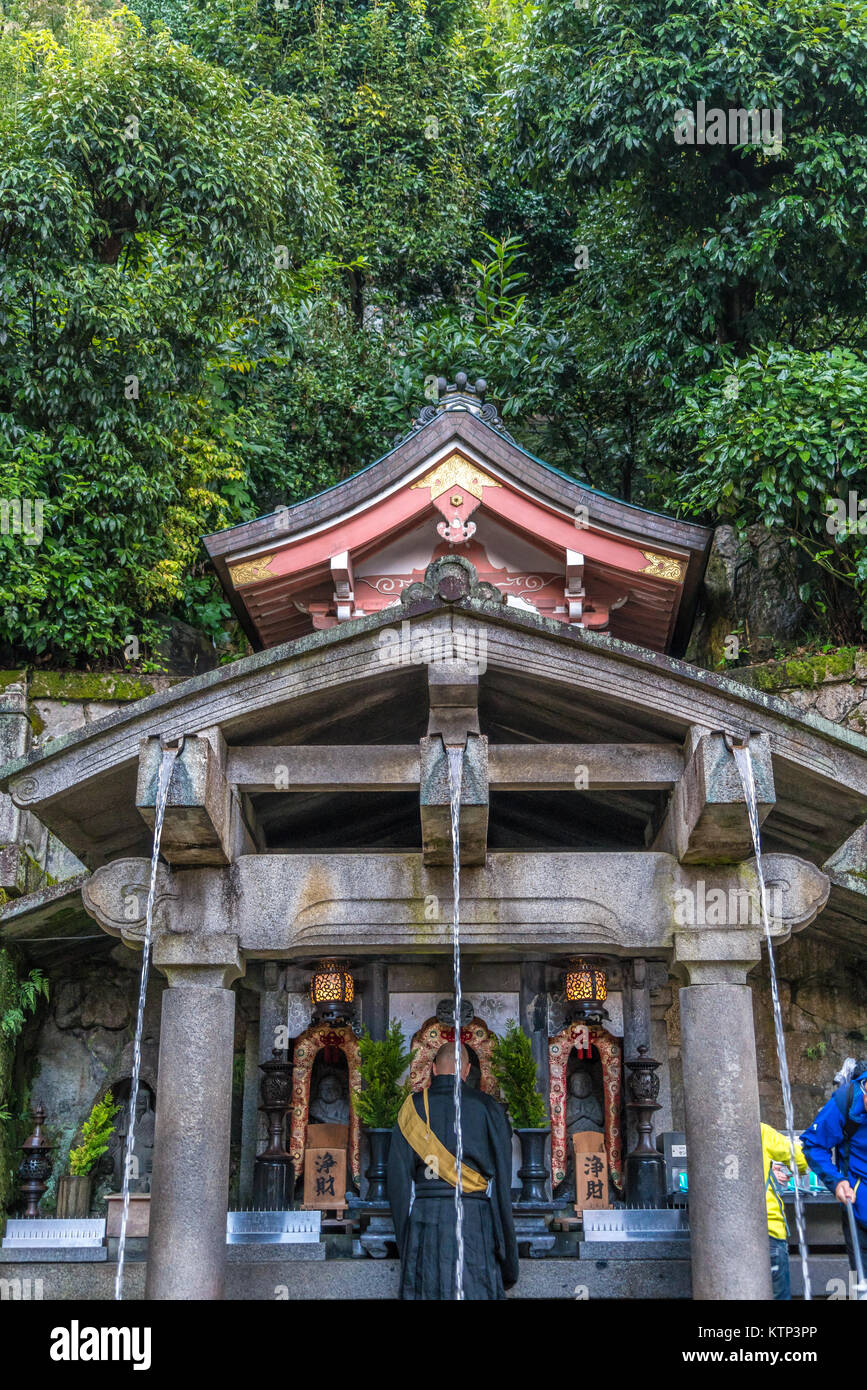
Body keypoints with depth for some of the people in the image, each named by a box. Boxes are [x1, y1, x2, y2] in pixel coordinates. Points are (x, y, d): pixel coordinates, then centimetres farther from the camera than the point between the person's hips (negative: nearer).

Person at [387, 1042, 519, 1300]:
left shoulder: (412, 1107, 8)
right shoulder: (489, 1107, 6)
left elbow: (398, 1176, 5)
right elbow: (502, 1177, 4)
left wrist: (404, 1238, 11)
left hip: (424, 1219, 1)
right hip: (475, 1219, -1)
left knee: (423, 1290, 5)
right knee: (476, 1293, 1)